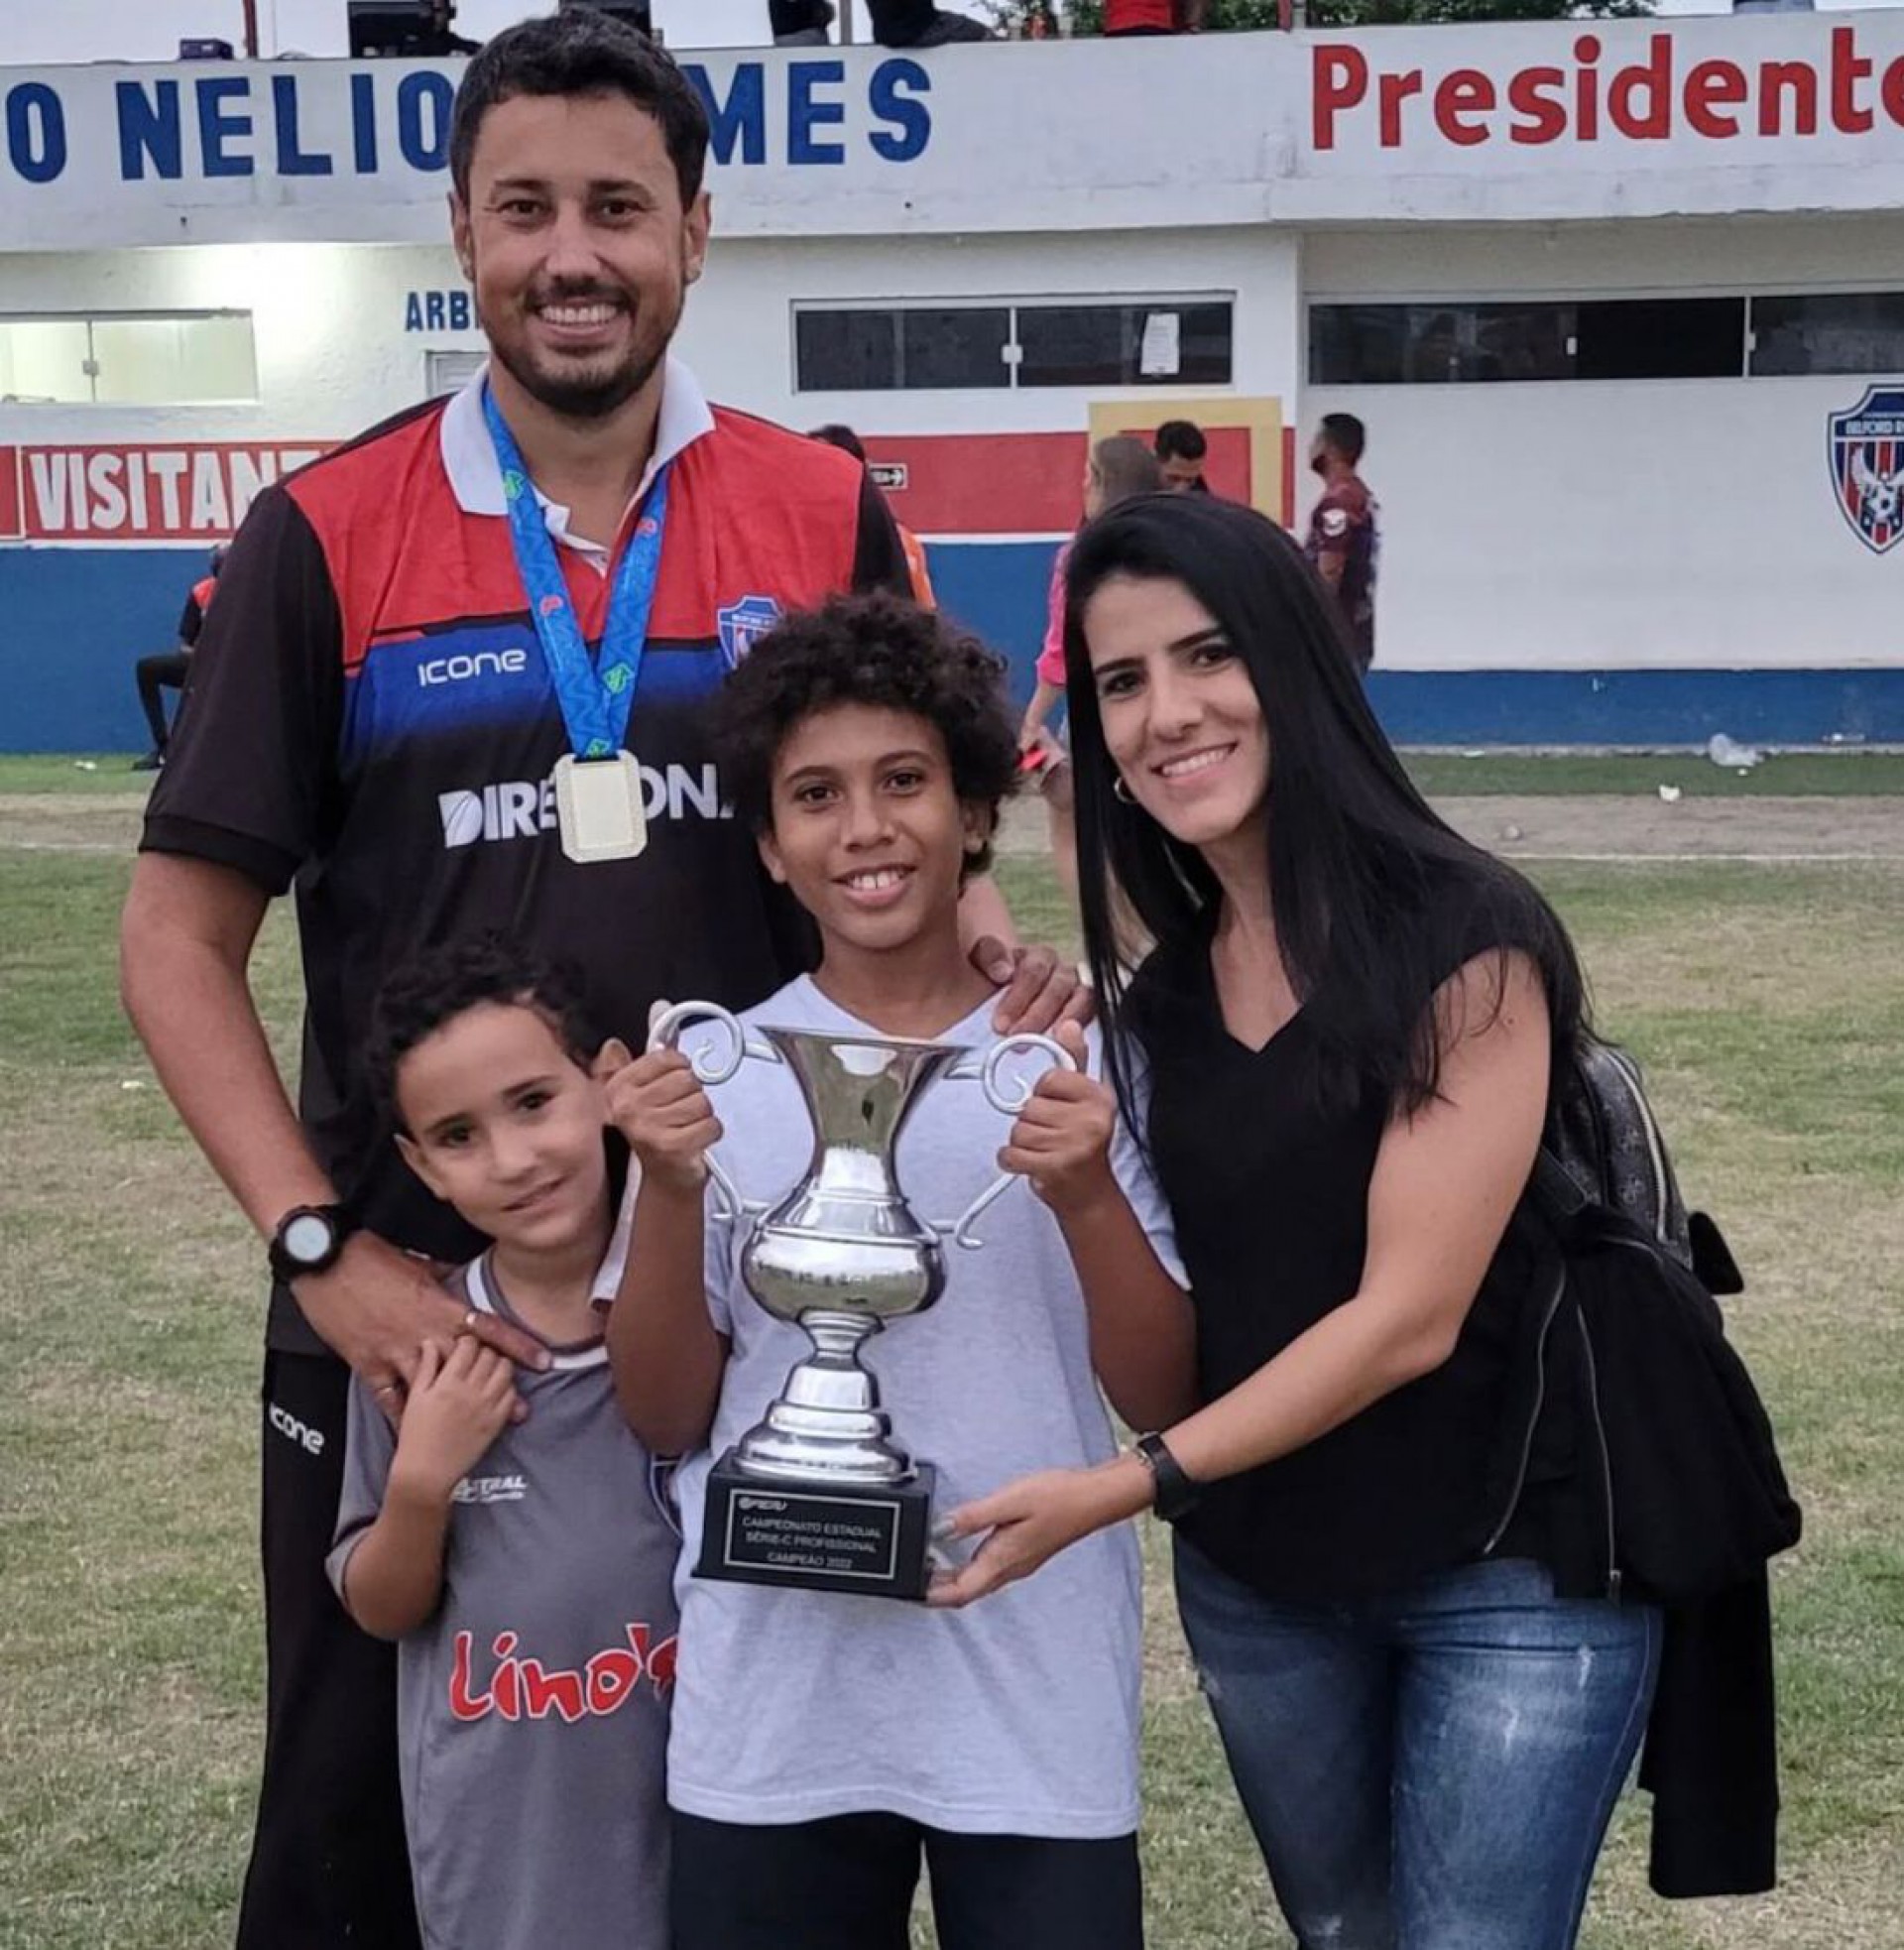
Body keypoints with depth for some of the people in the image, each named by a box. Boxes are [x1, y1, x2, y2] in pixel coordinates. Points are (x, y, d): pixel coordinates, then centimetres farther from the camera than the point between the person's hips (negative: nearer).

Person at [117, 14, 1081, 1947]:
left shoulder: (823, 516, -1)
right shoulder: (327, 536, -6)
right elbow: (178, 934, -4)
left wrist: (986, 953, -11)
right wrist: (320, 1249, -14)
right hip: (407, 1294, -1)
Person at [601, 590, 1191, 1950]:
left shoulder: (1082, 1061, -1)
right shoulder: (717, 1073, 1)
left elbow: (1169, 1403, -3)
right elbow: (668, 1419, 1)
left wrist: (1086, 1197, -18)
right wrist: (670, 1196, -14)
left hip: (1042, 1712, -1)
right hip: (769, 1717, 1)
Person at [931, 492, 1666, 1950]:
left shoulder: (1467, 940, -17)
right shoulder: (1159, 994, 3)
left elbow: (1409, 1315, -20)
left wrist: (1129, 1486, -22)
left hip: (1510, 1569, -6)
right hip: (1258, 1576, 6)